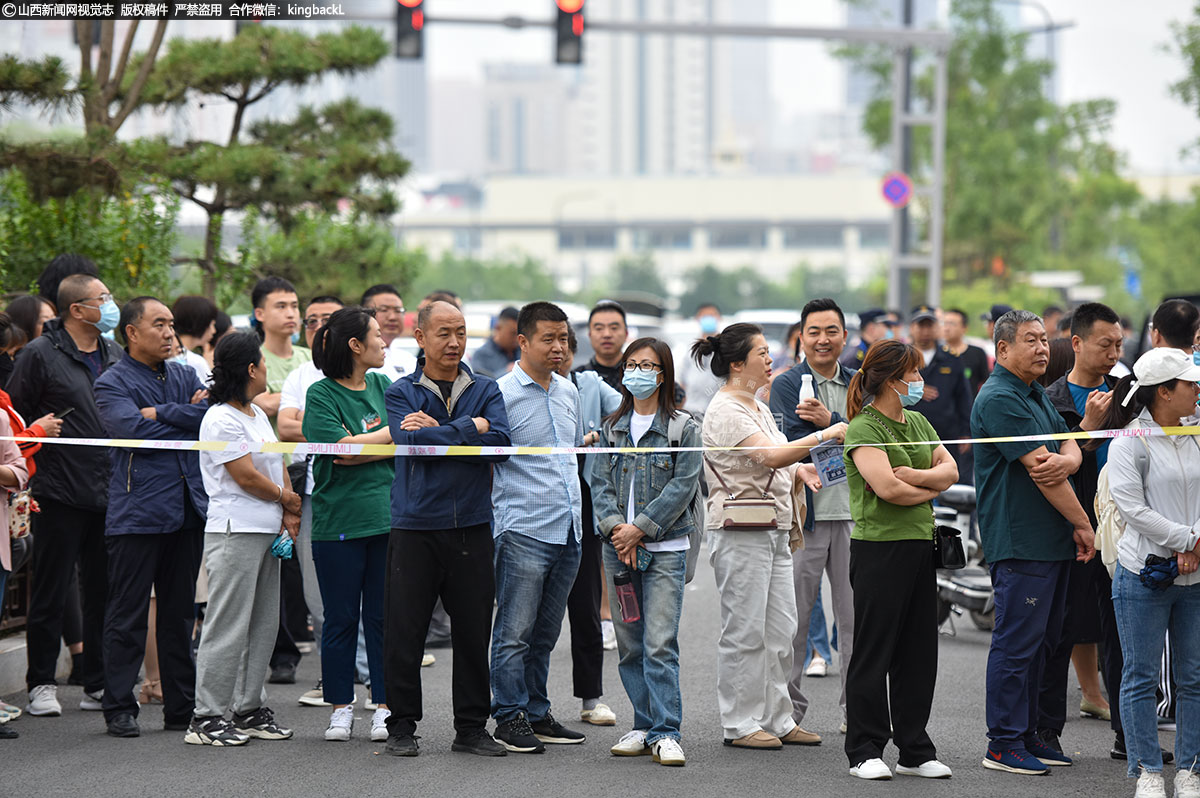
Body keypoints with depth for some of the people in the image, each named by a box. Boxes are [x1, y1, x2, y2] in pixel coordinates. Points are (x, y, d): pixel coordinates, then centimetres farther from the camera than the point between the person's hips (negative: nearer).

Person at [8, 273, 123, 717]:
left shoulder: (114, 355, 14)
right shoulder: (41, 355, -4)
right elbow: (15, 418, -2)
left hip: (109, 493, 5)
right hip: (61, 493, -5)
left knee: (105, 592, 8)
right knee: (51, 592, 1)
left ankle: (98, 684, 16)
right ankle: (41, 685, 9)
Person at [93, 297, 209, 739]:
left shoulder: (184, 375, 15)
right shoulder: (112, 383, -2)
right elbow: (136, 432, -18)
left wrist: (160, 414, -10)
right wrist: (187, 418, -6)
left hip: (187, 507, 5)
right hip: (137, 513, -5)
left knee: (180, 614, 10)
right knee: (128, 615, -2)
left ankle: (181, 707, 16)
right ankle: (119, 707, 5)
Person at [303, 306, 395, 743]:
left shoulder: (383, 386, 12)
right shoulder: (320, 395, -3)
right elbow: (345, 447, -14)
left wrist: (362, 453, -11)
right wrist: (395, 432, -5)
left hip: (388, 518, 4)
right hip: (338, 522, -4)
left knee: (384, 616, 5)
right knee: (341, 618, 3)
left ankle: (385, 706, 11)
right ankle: (341, 707, 12)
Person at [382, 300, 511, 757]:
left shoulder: (486, 391, 11)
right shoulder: (401, 392, 5)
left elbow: (498, 443, -6)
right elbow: (410, 442, -14)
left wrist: (437, 431, -10)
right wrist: (470, 428, -9)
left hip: (471, 526, 2)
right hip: (415, 526, -2)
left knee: (474, 632, 5)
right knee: (404, 633, 0)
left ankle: (471, 727, 15)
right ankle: (402, 727, 11)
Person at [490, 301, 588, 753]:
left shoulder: (569, 392, 14)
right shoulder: (502, 394, -8)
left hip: (568, 530, 7)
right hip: (523, 531, -7)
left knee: (545, 632, 13)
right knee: (515, 631, -3)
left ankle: (537, 714, 19)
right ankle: (510, 718, 3)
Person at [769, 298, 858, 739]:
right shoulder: (787, 385, 1)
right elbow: (794, 447, -13)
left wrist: (830, 421, -15)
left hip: (853, 510, 3)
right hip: (805, 512, -3)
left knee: (856, 615, 7)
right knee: (793, 616, 1)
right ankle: (787, 709, 8)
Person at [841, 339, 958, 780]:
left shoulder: (917, 422, 16)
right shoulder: (863, 428, -9)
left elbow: (950, 469, 8)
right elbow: (887, 487, -20)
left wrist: (918, 475, -11)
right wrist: (930, 489, -3)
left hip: (920, 545, 8)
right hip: (879, 548, -8)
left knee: (919, 651, 9)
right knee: (874, 652, -2)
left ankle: (915, 750, 16)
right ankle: (865, 751, 4)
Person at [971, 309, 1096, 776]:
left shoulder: (1036, 395, 18)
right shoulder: (1000, 399, -14)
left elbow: (1069, 448, 9)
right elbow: (1038, 469, -17)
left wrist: (1066, 461, -17)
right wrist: (1082, 523, -12)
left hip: (1052, 540, 10)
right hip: (1019, 541, -10)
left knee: (1041, 640, 13)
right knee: (1017, 640, -7)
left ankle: (1026, 735, 20)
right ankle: (1004, 744, -2)